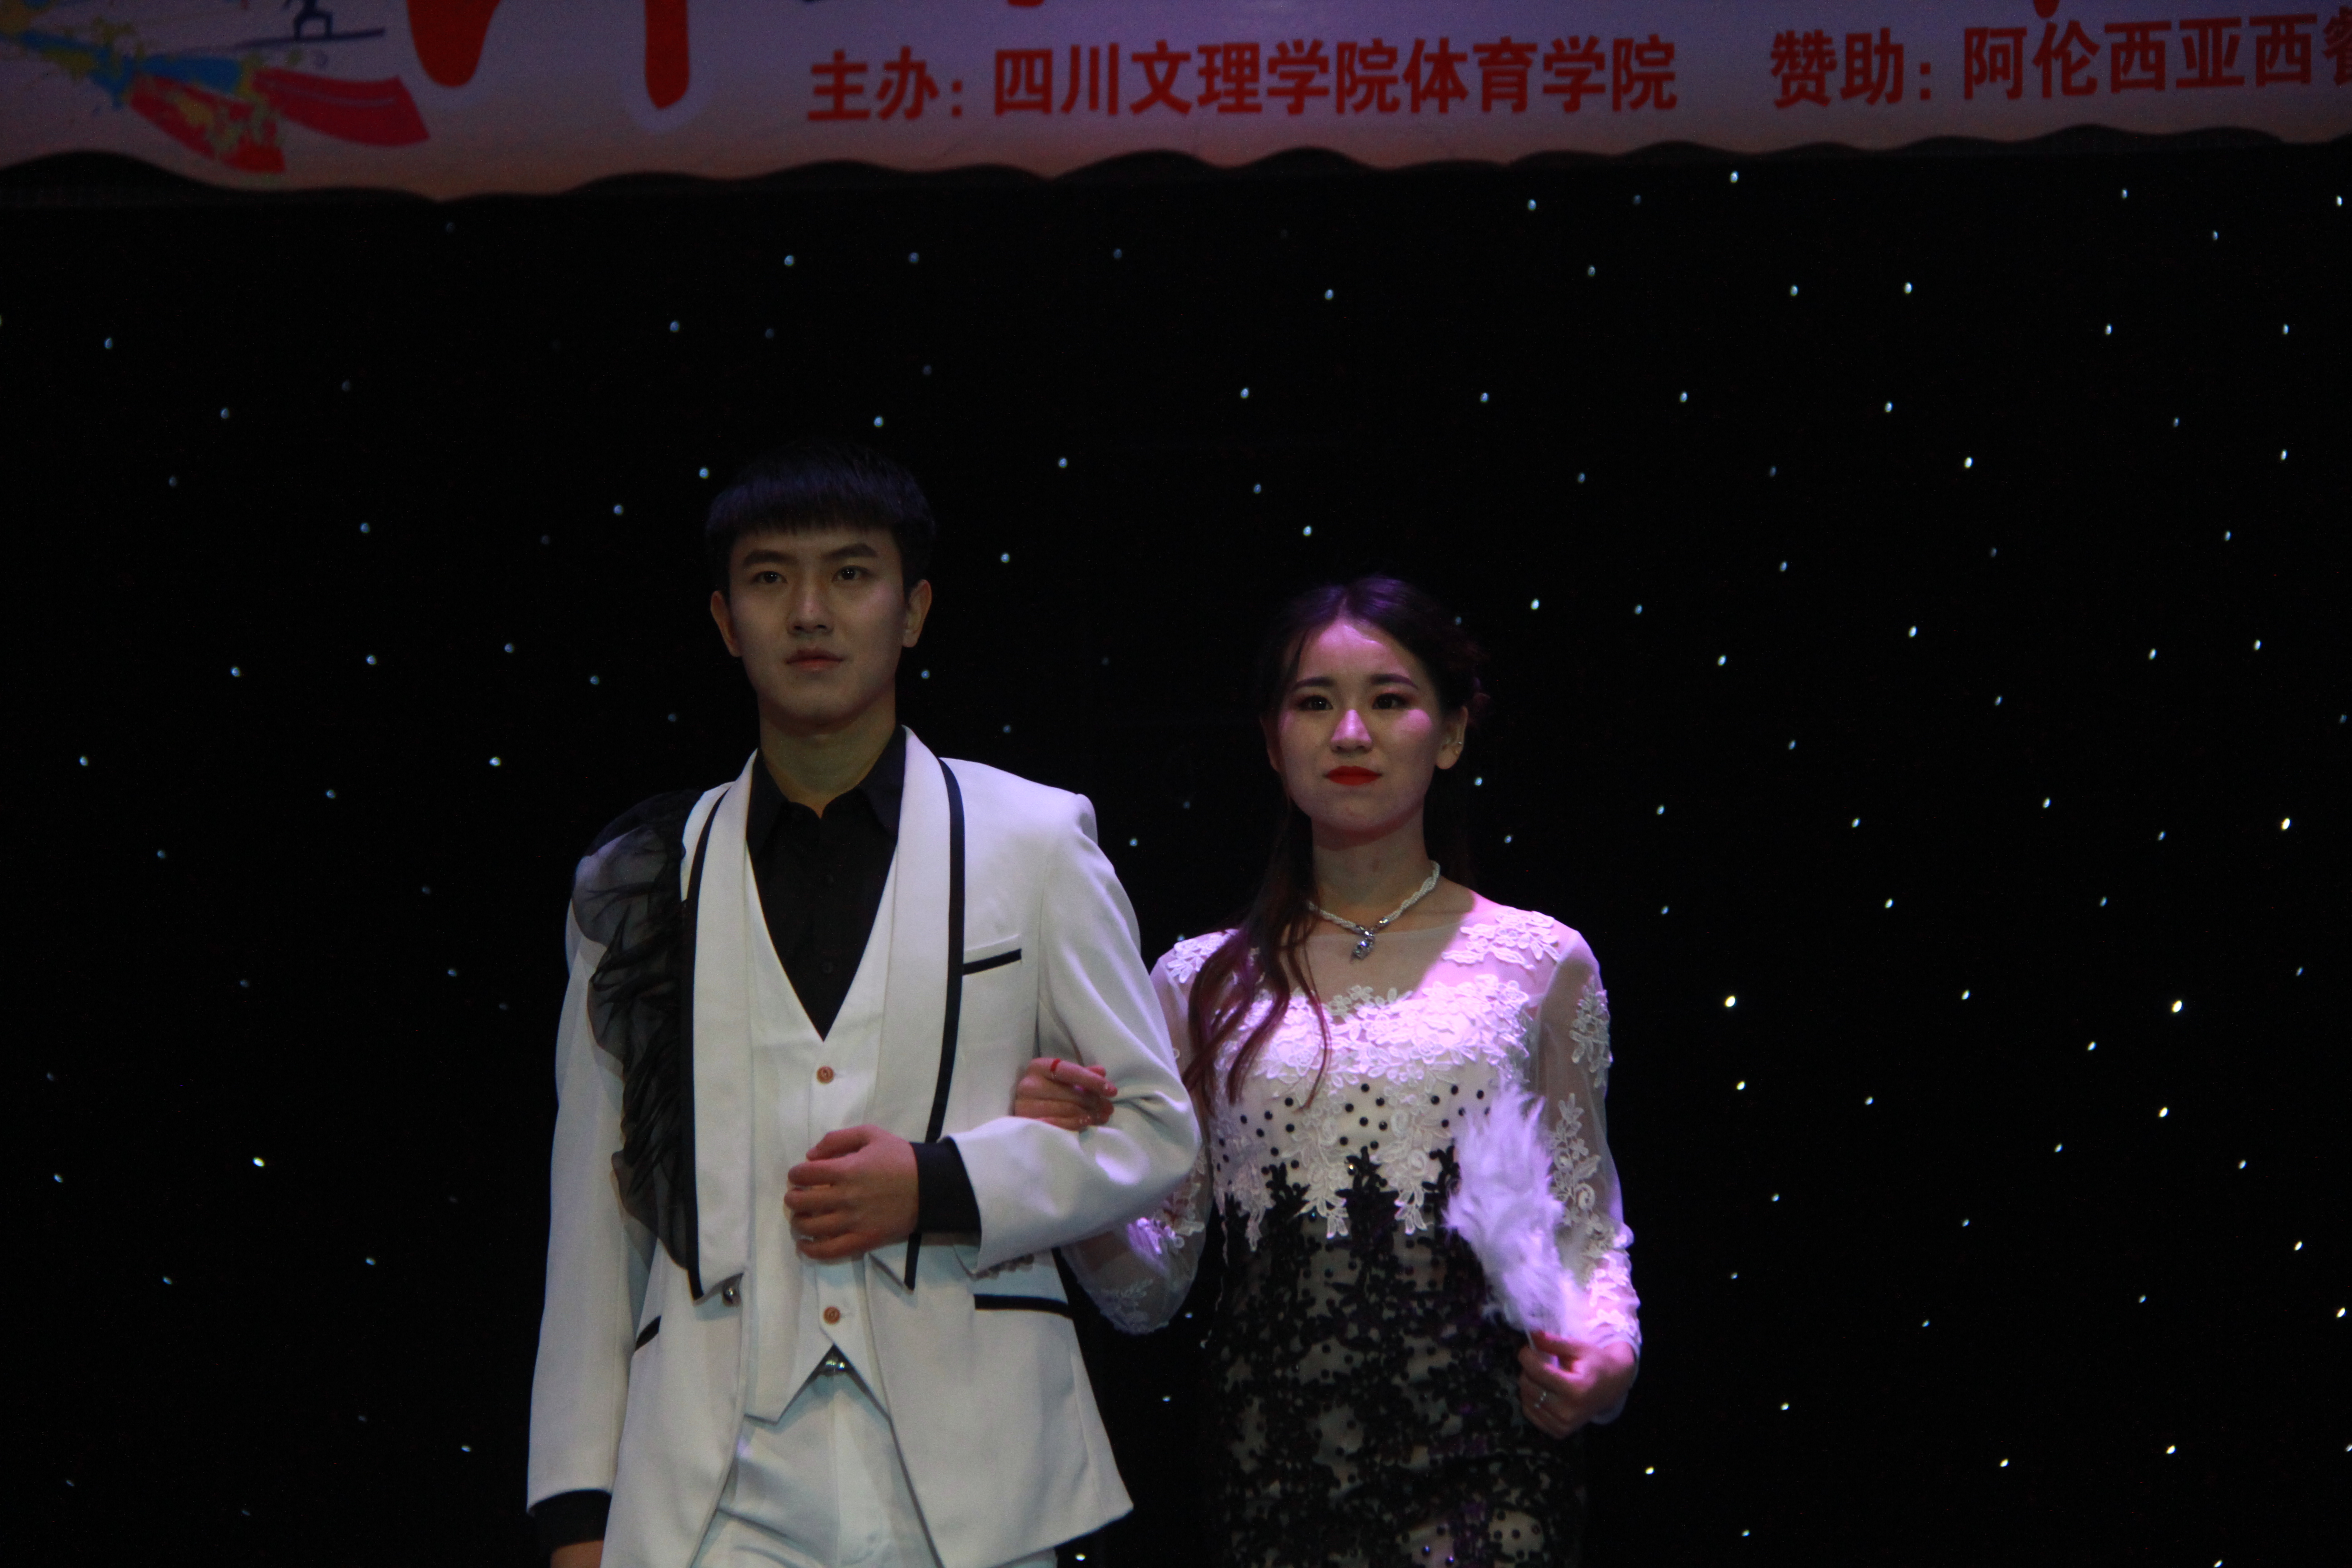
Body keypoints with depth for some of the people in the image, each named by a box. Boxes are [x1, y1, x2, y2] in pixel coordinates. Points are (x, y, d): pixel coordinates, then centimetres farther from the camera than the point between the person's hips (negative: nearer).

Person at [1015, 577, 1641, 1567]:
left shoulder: (1539, 964, 6)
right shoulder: (1203, 985, 9)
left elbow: (1587, 1222, 11)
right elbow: (1147, 1292, 9)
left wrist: (1607, 1351, -8)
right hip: (1278, 1473, 1)